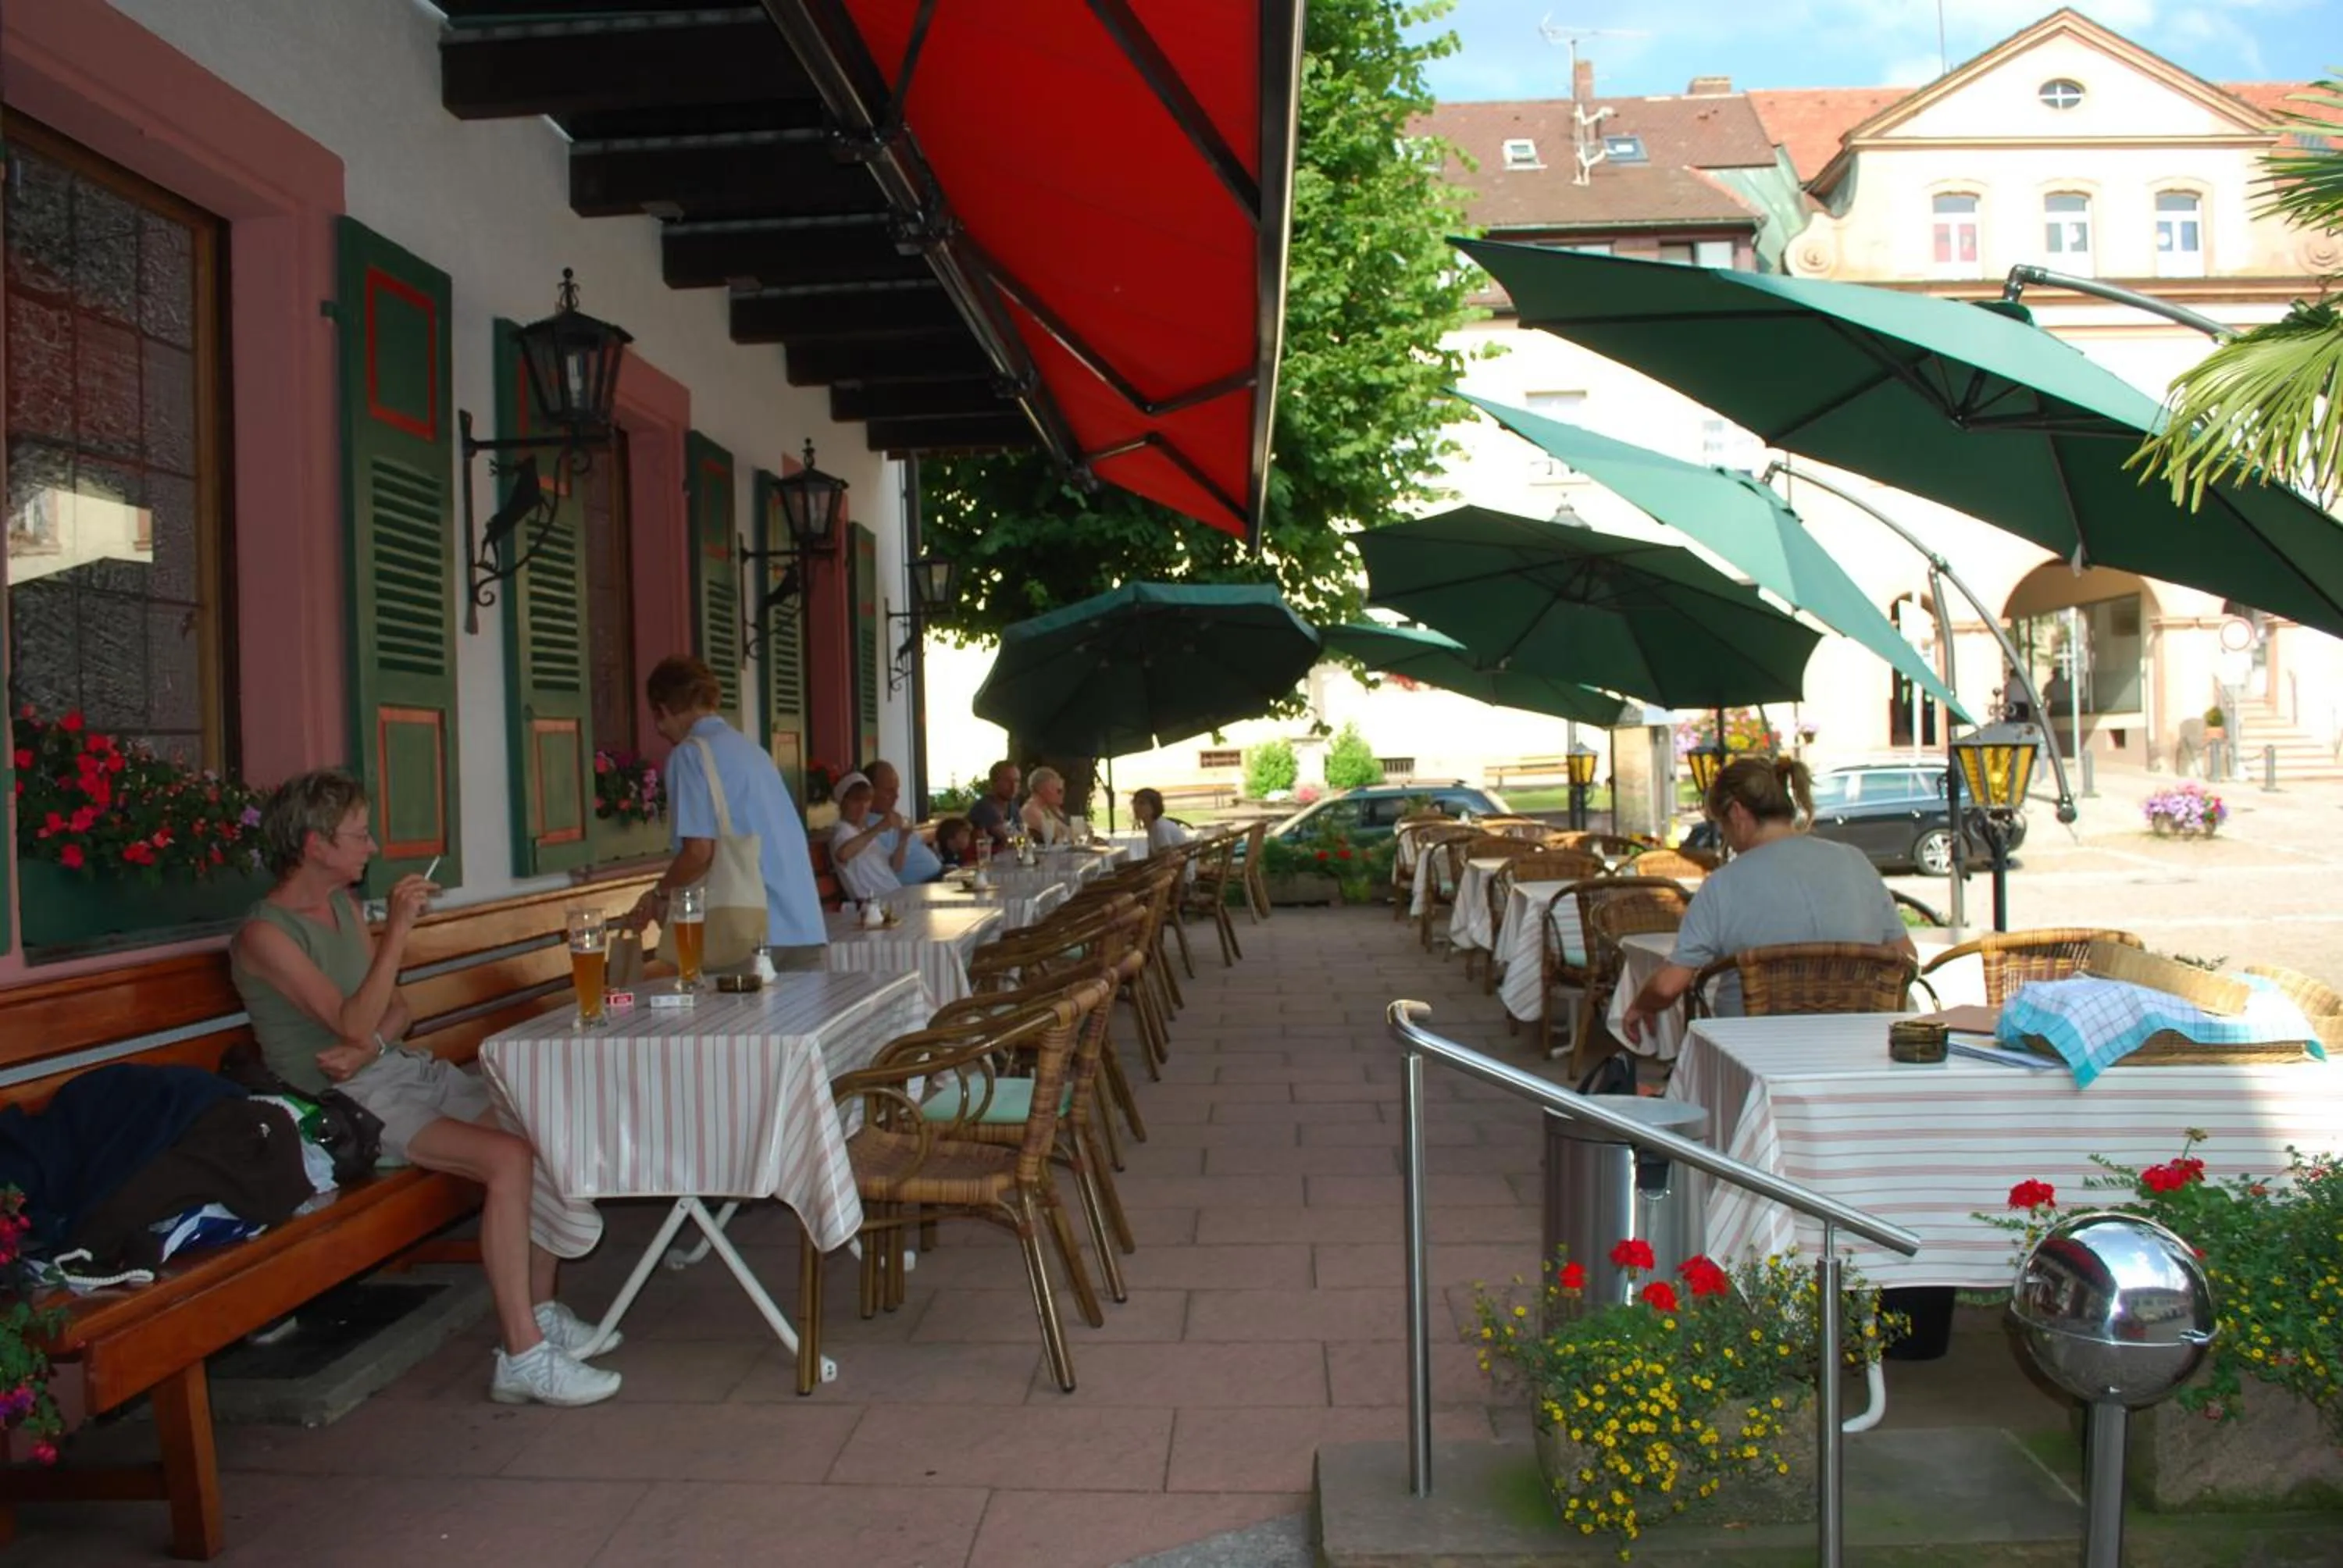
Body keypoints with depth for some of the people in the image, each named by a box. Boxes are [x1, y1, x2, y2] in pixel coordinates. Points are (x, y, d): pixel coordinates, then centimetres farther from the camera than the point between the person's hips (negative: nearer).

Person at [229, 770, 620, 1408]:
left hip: (408, 1067, 8)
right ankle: (522, 1358, -22)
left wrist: (372, 1045, -8)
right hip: (350, 1099, -8)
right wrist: (398, 929, -25)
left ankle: (540, 1312, 3)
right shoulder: (264, 935, -12)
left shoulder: (344, 906, 13)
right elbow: (353, 1022, -21)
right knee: (510, 1159, -27)